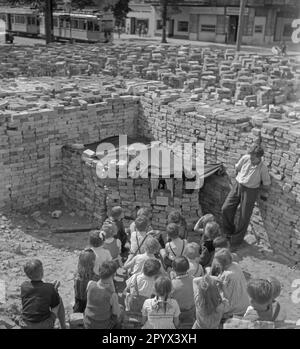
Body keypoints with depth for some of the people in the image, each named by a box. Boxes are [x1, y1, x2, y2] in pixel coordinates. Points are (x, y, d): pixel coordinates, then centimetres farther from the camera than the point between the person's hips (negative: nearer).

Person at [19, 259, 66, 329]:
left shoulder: (24, 286, -10)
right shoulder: (50, 288, -18)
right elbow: (55, 311, -9)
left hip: (25, 326, 3)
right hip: (44, 326, -3)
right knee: (59, 300, 17)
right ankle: (63, 326, 30)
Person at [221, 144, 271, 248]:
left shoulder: (263, 168, -21)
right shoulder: (245, 158, -12)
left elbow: (266, 185, -8)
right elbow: (237, 168, 8)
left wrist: (253, 185, 0)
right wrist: (241, 180, 6)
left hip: (250, 191, -3)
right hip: (238, 185, 4)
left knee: (244, 216, 3)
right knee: (226, 209, -3)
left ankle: (237, 239, 22)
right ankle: (229, 231, 21)